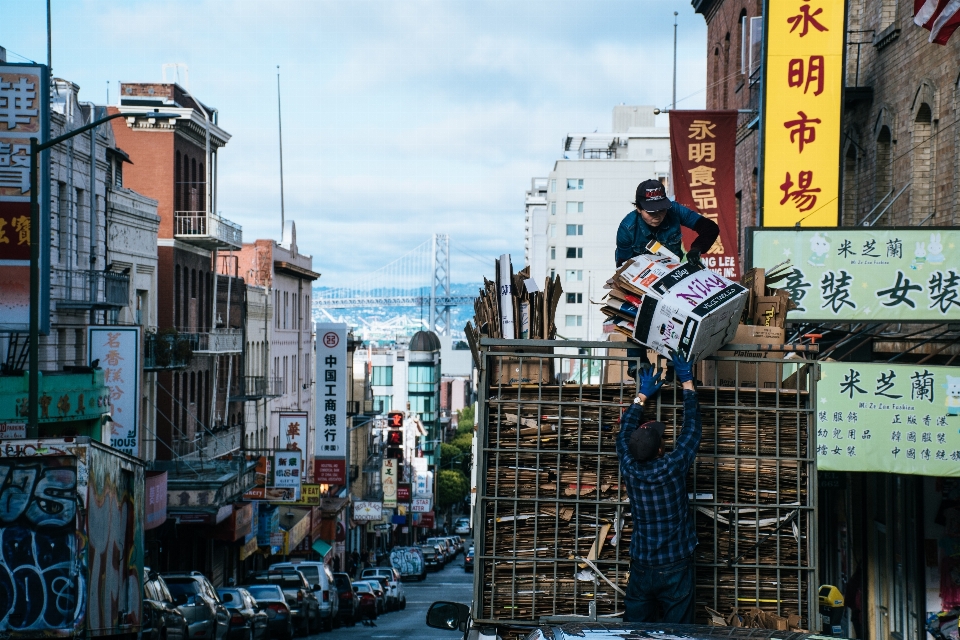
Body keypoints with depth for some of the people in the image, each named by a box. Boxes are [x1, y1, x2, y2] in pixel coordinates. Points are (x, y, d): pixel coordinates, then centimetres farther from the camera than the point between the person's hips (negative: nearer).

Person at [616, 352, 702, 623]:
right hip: (675, 569, -3)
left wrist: (642, 395, 24)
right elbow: (691, 428, -3)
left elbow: (626, 430, 12)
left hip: (641, 569, 3)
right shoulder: (672, 468, -16)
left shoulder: (629, 469, -7)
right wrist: (688, 383, 7)